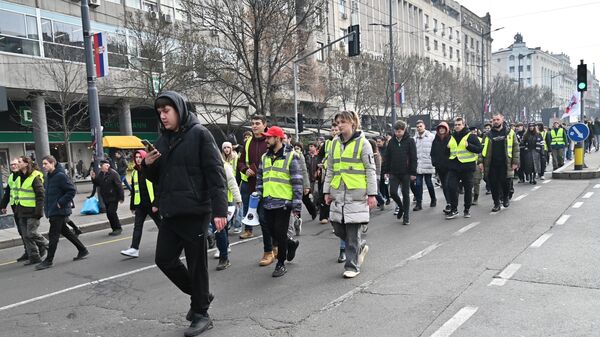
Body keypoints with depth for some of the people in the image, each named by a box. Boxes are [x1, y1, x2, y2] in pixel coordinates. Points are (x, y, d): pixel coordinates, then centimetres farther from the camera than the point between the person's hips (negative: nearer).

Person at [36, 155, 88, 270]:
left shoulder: (60, 176, -16)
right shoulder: (48, 177, 10)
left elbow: (71, 191, -18)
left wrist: (61, 202, -19)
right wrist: (47, 207, 12)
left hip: (59, 211, -9)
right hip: (51, 210, 9)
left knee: (53, 235, -4)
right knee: (65, 231, 15)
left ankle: (48, 260, 4)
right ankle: (83, 251, 25)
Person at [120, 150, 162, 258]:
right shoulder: (134, 172, 11)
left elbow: (157, 188, -12)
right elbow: (133, 190, 16)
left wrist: (156, 204, -17)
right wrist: (132, 206, 15)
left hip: (151, 204, -5)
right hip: (140, 205, 5)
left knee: (160, 224, 8)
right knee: (137, 226, -2)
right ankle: (134, 249, -4)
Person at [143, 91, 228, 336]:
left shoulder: (199, 134, -7)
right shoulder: (163, 139, 14)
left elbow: (215, 173, -14)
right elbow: (156, 177, 20)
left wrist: (219, 210, -22)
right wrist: (147, 165, -2)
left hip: (195, 211, -7)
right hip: (170, 213, 7)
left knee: (196, 264, 2)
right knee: (164, 259, 11)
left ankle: (201, 314, 18)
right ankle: (200, 295, 31)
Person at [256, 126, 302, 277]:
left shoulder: (291, 157, -6)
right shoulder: (265, 157, 13)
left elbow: (297, 183, -8)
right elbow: (260, 179, 21)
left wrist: (296, 205, -12)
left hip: (283, 202, -6)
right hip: (268, 203, 6)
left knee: (280, 234, 0)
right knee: (272, 232, 11)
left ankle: (281, 264, 16)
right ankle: (291, 244, 38)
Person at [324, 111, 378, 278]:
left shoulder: (362, 143, -4)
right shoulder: (335, 143, 11)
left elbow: (370, 170, -4)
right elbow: (330, 169, 16)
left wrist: (372, 194, -8)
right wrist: (327, 191, 13)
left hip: (356, 194, -5)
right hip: (338, 194, 6)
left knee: (352, 232, -1)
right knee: (338, 229, 7)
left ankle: (352, 266, 13)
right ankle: (361, 246, 33)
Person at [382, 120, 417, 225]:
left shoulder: (410, 141, -3)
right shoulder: (391, 141, 6)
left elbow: (413, 158, -5)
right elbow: (387, 157, 11)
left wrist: (413, 172, -9)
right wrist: (386, 170, 7)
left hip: (406, 173, -3)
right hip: (394, 173, 3)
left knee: (406, 194, 4)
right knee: (393, 192, -5)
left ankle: (406, 216, 15)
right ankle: (401, 207, 24)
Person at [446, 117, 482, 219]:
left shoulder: (471, 136, -2)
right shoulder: (451, 137, 12)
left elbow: (479, 149, -8)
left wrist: (468, 145, -21)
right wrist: (447, 148, 3)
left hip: (467, 167, -3)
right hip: (453, 167, 4)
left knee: (468, 189, 7)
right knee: (451, 188, -5)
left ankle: (467, 209, 21)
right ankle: (453, 210, 4)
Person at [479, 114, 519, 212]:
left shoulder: (510, 133, 4)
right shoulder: (488, 135, 10)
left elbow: (516, 148, 2)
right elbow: (482, 149, 10)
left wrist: (515, 162, -4)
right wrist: (481, 161, 0)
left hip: (505, 164, -2)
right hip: (492, 165, 2)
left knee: (505, 182, -3)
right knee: (493, 185, 3)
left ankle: (506, 197, 28)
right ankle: (496, 204, 16)